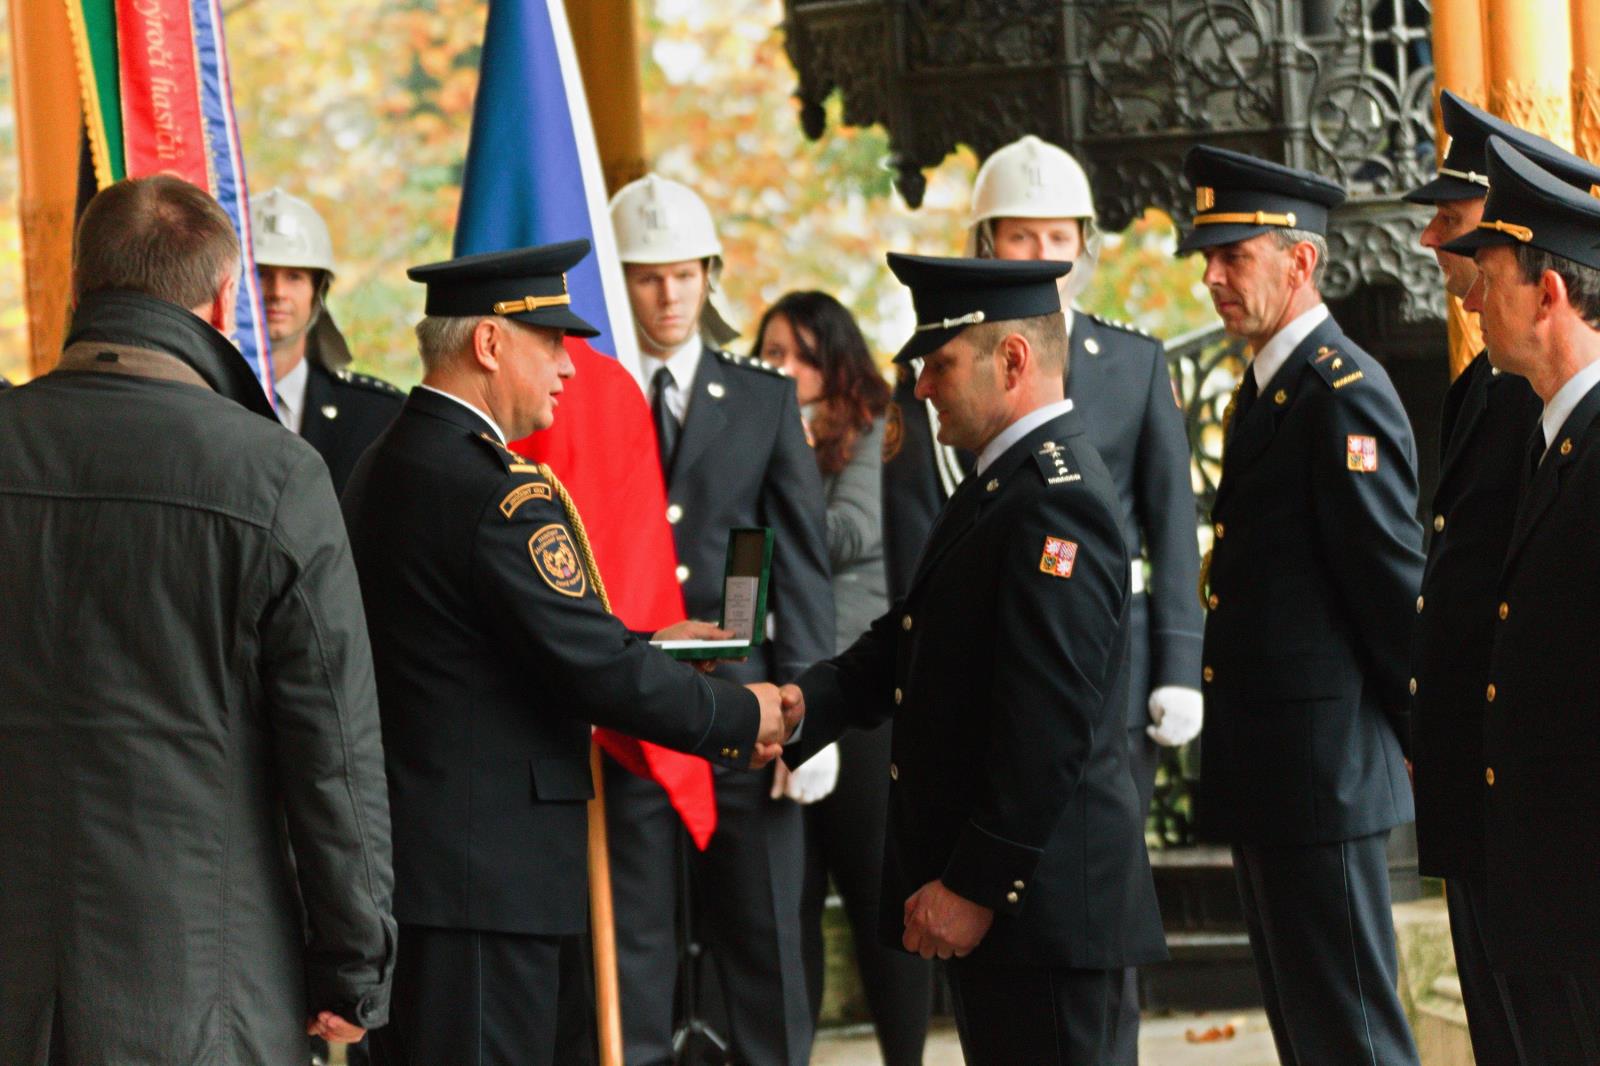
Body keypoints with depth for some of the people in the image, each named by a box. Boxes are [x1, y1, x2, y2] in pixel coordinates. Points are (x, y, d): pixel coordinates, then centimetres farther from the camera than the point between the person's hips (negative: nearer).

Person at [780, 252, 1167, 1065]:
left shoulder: (1059, 502, -19)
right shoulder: (998, 485, 16)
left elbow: (1047, 723, -24)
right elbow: (903, 644, 16)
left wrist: (974, 888, -22)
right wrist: (805, 702, -2)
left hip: (1040, 900, -11)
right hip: (985, 888, 11)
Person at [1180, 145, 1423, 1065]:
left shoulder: (1343, 393, -15)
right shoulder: (1265, 392, 16)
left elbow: (1397, 583, -15)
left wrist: (1426, 743, -11)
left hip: (1323, 772, -10)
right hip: (1270, 779, 10)